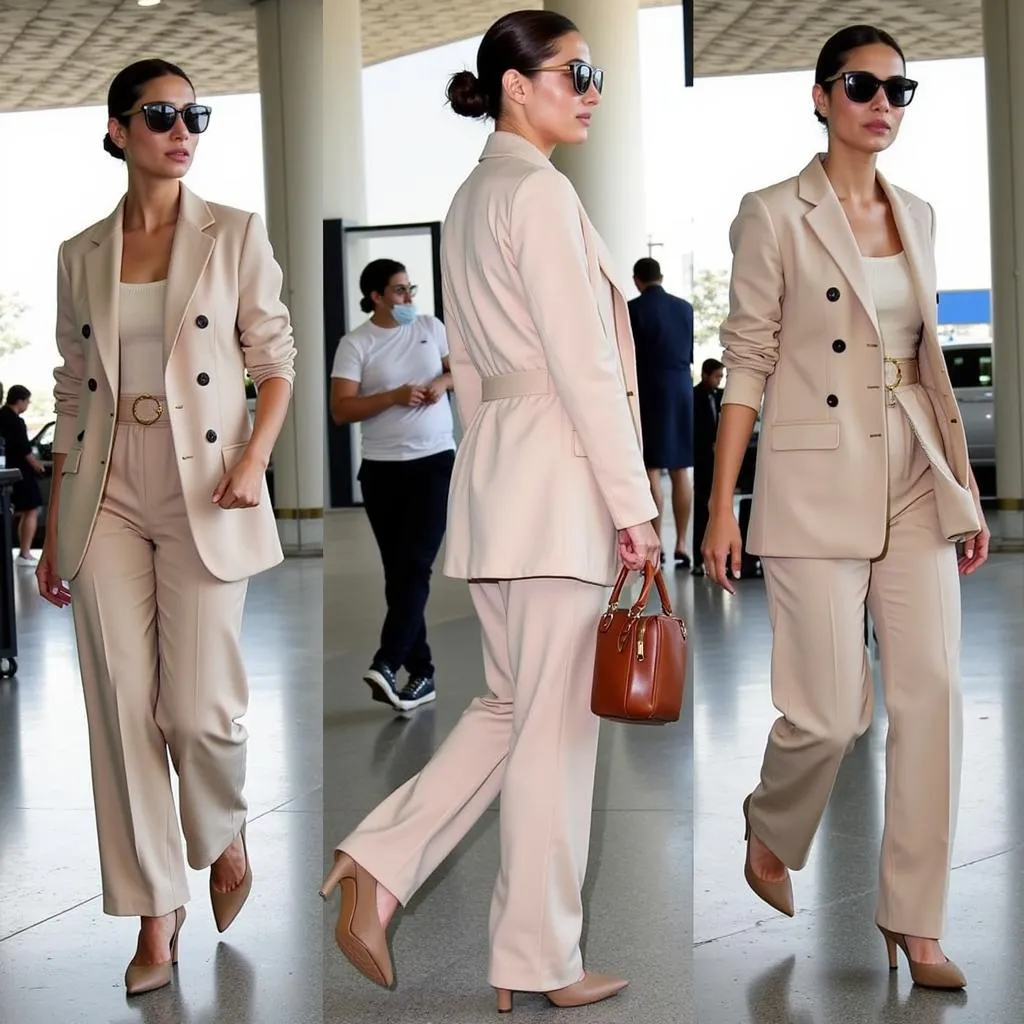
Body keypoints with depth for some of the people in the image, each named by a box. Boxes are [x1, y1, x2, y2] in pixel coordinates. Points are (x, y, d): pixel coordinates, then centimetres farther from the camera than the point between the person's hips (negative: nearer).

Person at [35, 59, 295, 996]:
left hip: (202, 494, -2)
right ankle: (156, 916, 12)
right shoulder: (80, 256, 9)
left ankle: (225, 834, 28)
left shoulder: (236, 235, 2)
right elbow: (74, 393, 12)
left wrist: (255, 460, -14)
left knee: (199, 707, -6)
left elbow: (276, 359, 3)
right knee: (123, 709, 0)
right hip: (107, 496, 3)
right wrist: (54, 530, 11)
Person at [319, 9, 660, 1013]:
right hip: (558, 475, -9)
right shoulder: (540, 191, -12)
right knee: (556, 724, 0)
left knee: (512, 704, 16)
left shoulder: (470, 198, 17)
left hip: (490, 466, 9)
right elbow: (583, 364, -16)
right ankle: (539, 962, 9)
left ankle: (377, 868, 9)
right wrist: (634, 504, -13)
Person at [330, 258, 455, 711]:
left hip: (434, 462, 1)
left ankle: (387, 663, -19)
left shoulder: (430, 327, 5)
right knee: (397, 570, 4)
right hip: (382, 468, 0)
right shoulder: (355, 344, -5)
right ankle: (420, 673, 12)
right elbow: (341, 410, -11)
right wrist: (395, 396, -21)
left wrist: (444, 381, -5)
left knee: (414, 566, -13)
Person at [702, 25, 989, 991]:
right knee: (830, 711, -5)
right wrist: (721, 505, -9)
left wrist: (964, 490, 14)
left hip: (915, 486, 5)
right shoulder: (776, 215, -4)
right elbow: (747, 361, -6)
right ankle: (771, 833, 28)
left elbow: (928, 362, 17)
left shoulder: (918, 216, 13)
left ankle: (914, 921, 9)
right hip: (818, 485, -5)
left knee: (932, 697, -1)